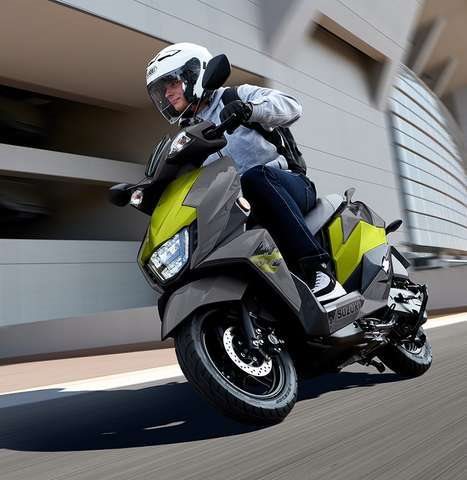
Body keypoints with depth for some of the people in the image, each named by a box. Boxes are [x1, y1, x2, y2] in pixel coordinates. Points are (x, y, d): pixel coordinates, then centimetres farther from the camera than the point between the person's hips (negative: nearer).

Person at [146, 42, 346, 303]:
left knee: (254, 176, -38)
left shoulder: (236, 97, 10)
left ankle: (318, 271, -41)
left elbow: (291, 106, -6)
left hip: (290, 186, -4)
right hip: (243, 211, 5)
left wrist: (248, 109, -24)